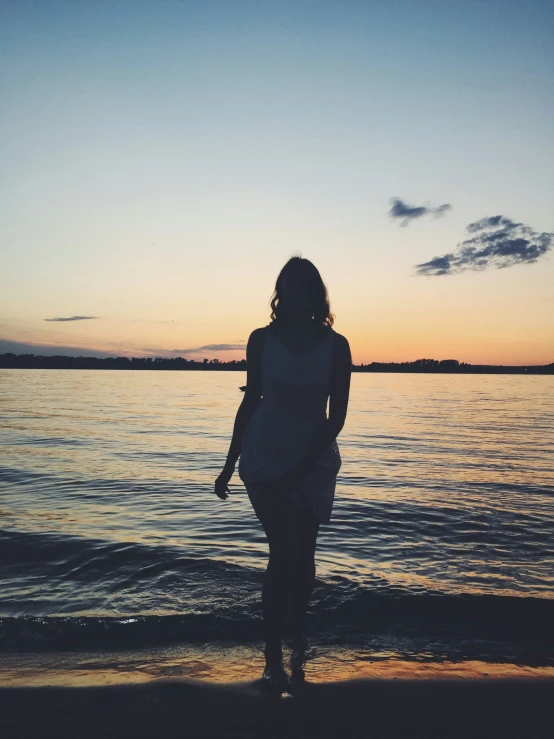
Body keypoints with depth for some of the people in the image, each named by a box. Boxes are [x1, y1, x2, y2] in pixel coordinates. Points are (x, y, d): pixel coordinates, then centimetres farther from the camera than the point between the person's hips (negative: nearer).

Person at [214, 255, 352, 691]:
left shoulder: (335, 346, -6)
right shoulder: (262, 340, -4)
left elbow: (337, 416, -6)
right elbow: (251, 402, 3)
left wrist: (300, 470, -13)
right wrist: (230, 464, 5)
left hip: (315, 463, 1)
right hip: (265, 459, -1)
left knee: (302, 554, 10)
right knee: (285, 553, -6)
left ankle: (298, 642, 33)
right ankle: (274, 659, 8)